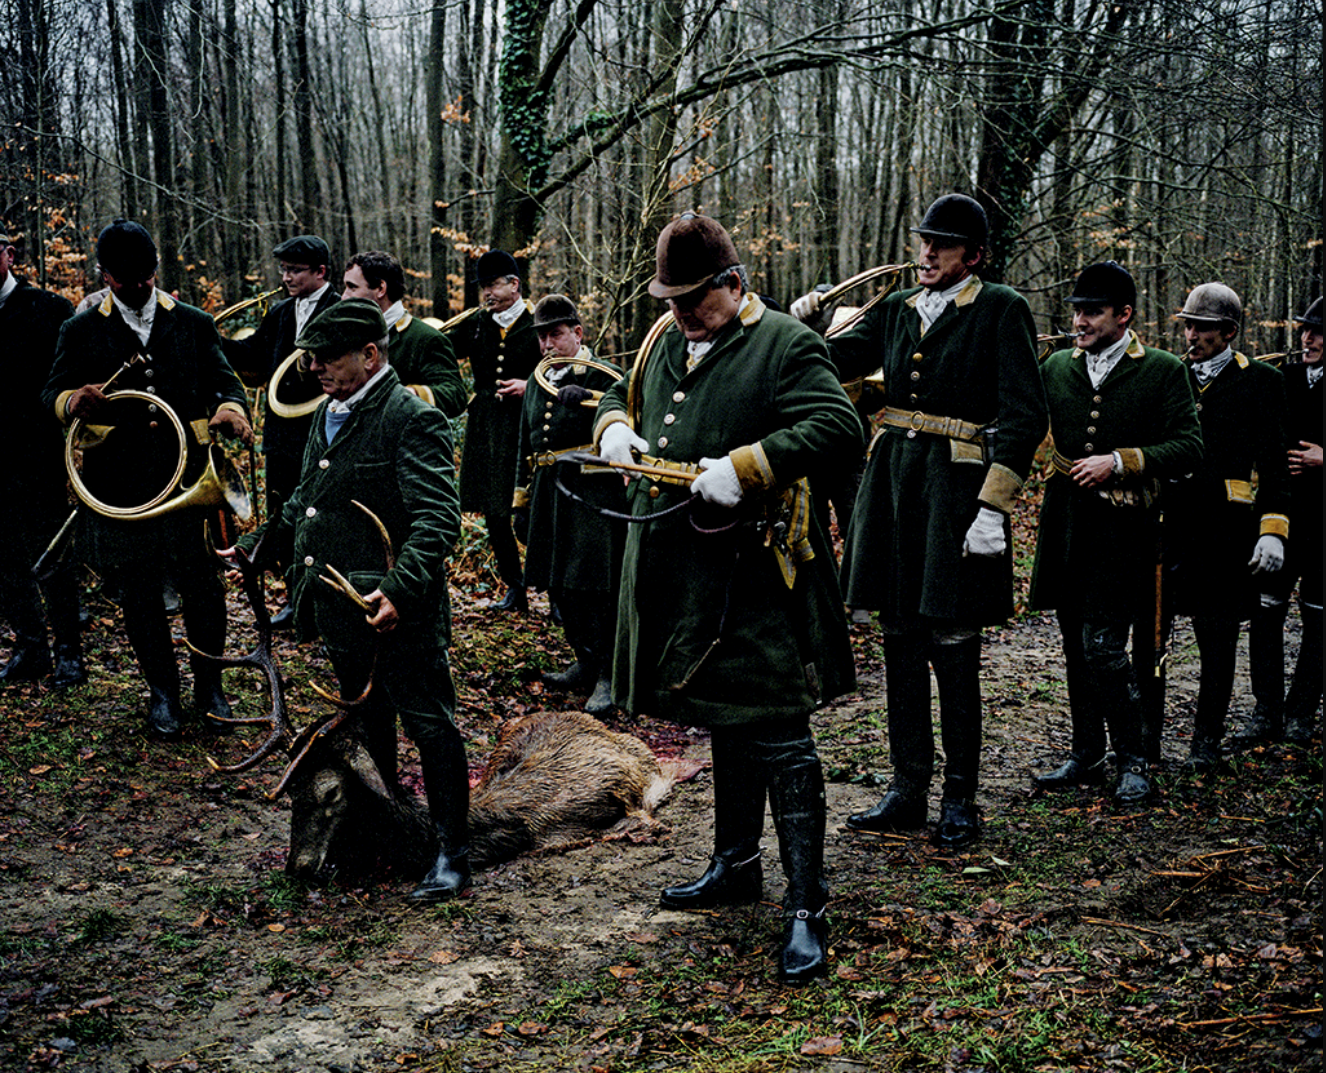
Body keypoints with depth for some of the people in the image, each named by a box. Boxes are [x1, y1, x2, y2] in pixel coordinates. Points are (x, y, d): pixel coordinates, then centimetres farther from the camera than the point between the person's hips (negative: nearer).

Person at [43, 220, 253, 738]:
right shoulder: (80, 331, 8)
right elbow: (52, 391, 6)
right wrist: (72, 400, -19)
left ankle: (209, 685, 21)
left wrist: (232, 408, -19)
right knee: (138, 593, 8)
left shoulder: (194, 323, 9)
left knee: (203, 587, 2)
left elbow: (224, 379, 5)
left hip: (188, 474, 0)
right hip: (118, 481, 0)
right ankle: (161, 690, 25)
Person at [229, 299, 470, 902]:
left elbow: (438, 518, -23)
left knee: (428, 724, 1)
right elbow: (306, 502, 26)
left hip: (397, 612, -9)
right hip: (340, 610, 9)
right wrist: (257, 548, 21)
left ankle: (452, 852, 11)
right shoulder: (328, 416, 13)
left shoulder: (412, 419, -15)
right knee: (367, 724, 21)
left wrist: (400, 588, -33)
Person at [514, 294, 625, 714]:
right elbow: (527, 446, 23)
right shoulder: (538, 381, 17)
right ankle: (586, 662, 27)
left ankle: (608, 677, 0)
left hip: (594, 493, -7)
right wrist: (521, 502, 22)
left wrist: (588, 398, -27)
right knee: (560, 584, 12)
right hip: (550, 491, 7)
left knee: (597, 585, -8)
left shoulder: (603, 376, -3)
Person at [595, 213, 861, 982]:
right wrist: (615, 428, 8)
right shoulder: (667, 343, 13)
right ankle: (737, 867, 36)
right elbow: (624, 395, 31)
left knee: (777, 738, -6)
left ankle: (808, 907, 1)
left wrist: (744, 466, -27)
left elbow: (840, 430, -21)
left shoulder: (786, 345, -10)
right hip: (682, 572, 8)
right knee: (724, 725, 20)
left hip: (754, 574, -8)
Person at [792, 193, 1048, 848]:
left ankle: (960, 800, 13)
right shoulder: (897, 310, 14)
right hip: (892, 473, 6)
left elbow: (1023, 417, -9)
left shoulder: (1001, 311, -3)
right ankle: (907, 790, 21)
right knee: (901, 640, 10)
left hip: (958, 482, -5)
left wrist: (993, 509, -15)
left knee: (953, 646, -1)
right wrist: (802, 326, -9)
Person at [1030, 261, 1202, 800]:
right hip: (1067, 526, 5)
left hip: (1122, 528, -5)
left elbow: (1189, 448, -7)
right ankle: (1086, 756, 23)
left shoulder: (1163, 371, -1)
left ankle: (1133, 761, 5)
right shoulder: (1057, 367, 11)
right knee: (1076, 647, 11)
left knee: (1103, 646, -10)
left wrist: (1120, 462, -17)